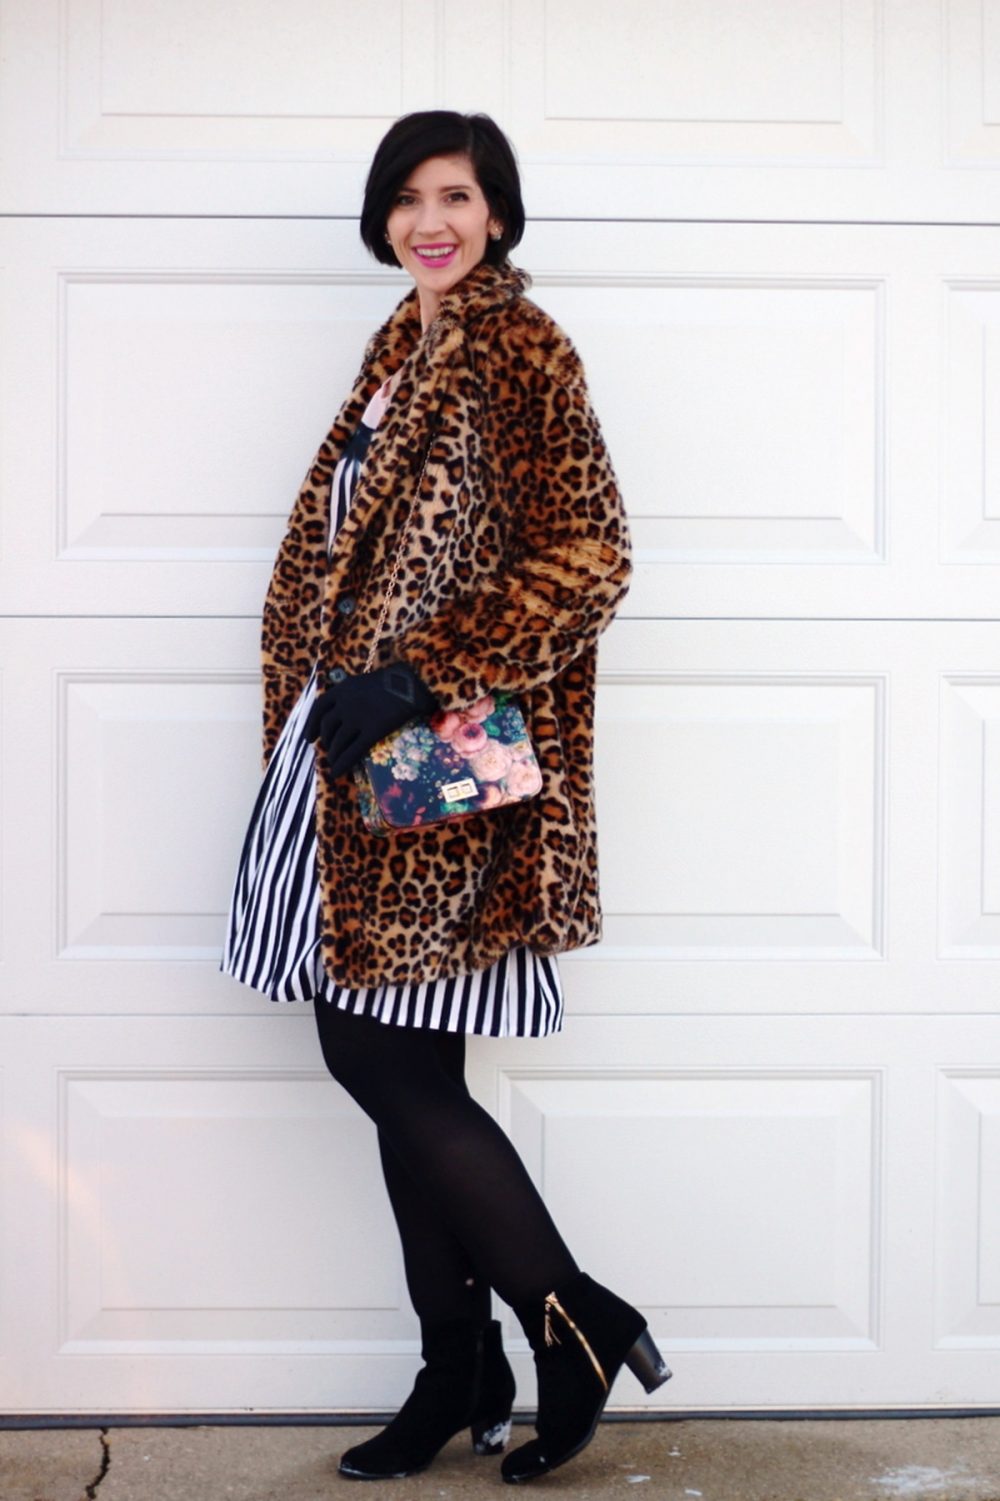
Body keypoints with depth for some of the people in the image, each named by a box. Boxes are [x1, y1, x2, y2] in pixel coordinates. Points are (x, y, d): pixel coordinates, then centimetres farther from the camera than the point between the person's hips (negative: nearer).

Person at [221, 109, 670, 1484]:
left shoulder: (515, 347, -9)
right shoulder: (406, 347, 16)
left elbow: (584, 558, -17)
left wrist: (415, 679, -21)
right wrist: (319, 705, 15)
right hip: (353, 750, 8)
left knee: (393, 1065, -5)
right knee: (392, 1068, 10)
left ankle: (581, 1325, 14)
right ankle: (460, 1377, 23)